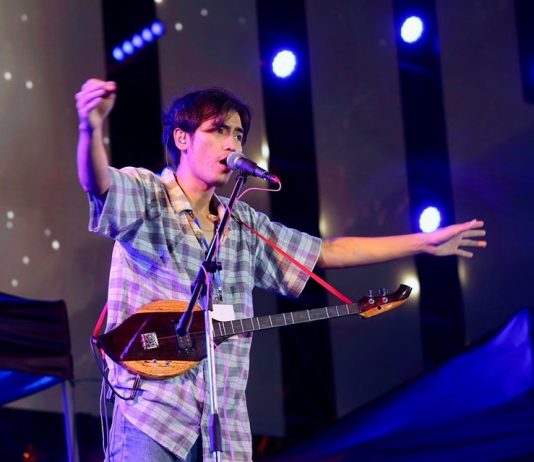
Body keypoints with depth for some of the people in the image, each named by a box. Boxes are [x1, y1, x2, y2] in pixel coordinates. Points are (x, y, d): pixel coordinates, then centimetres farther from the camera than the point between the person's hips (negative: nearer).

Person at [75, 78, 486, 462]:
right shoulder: (145, 195, 0)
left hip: (225, 421, 6)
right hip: (151, 407, -5)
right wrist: (92, 128, -45)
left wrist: (425, 242, 22)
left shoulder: (245, 225, 17)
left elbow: (328, 252, 22)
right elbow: (98, 182, -21)